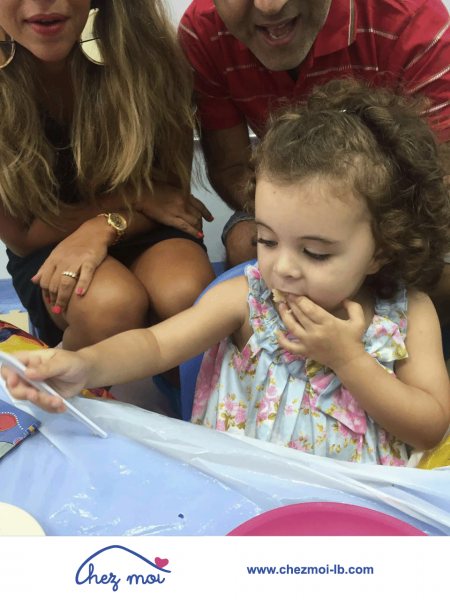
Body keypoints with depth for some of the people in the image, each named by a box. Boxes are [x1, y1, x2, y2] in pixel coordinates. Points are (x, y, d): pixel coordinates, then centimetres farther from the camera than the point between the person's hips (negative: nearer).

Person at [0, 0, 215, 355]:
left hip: (142, 233, 2)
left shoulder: (143, 56, -17)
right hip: (46, 250, -1)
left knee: (185, 296, -33)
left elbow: (173, 189, -6)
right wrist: (135, 197, -20)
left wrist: (103, 228, -28)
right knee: (112, 304, -36)